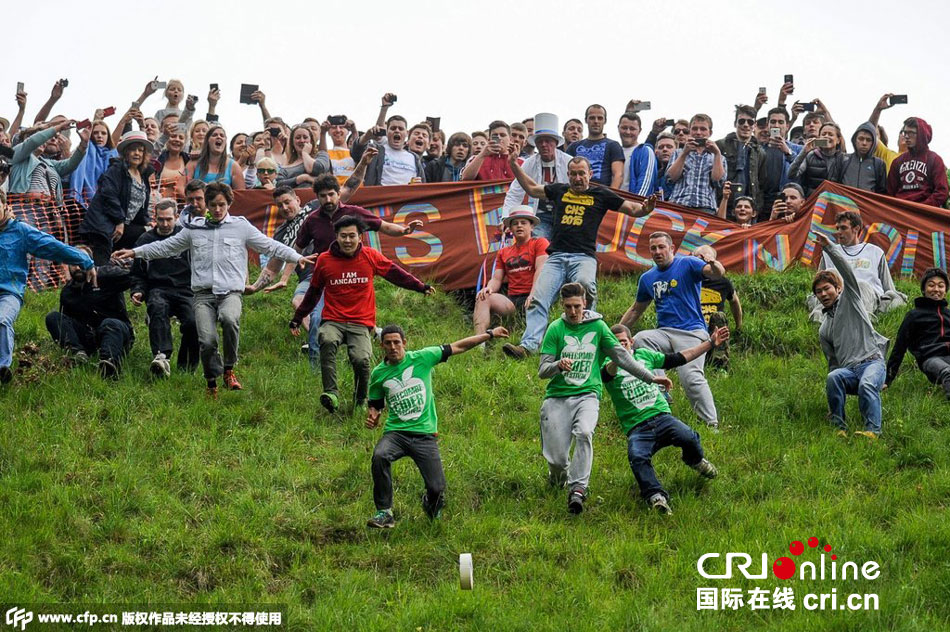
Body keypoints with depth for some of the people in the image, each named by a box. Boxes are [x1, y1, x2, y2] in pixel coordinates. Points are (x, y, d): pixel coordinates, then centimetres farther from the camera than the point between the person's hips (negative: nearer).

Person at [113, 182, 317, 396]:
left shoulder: (241, 227, 10)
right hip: (203, 294, 2)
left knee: (229, 319, -35)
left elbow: (270, 246, 7)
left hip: (230, 292, -2)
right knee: (207, 341, -17)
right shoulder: (194, 228, 16)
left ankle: (229, 370, -16)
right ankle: (212, 383, 6)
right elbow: (166, 246, 21)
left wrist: (298, 258, -4)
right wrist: (134, 252, 16)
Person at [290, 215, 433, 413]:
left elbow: (396, 274, 17)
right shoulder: (325, 260, 4)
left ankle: (361, 400, 2)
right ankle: (331, 393, -39)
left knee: (361, 359, -25)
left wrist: (421, 287, 15)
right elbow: (313, 293, 16)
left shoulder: (371, 256, 4)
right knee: (327, 341, -35)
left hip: (361, 324, 0)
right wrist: (297, 319, 20)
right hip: (333, 321, 0)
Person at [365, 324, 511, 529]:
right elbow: (375, 404, 19)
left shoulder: (421, 358, 0)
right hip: (395, 432, 1)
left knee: (437, 489, -9)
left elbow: (457, 347, 6)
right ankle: (384, 512, -21)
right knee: (379, 456, -34)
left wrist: (490, 334, 8)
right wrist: (372, 417, -4)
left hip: (425, 434, -1)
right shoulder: (379, 374, 5)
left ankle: (430, 504, 31)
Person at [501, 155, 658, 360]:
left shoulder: (601, 195, 13)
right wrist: (514, 165, 32)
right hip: (556, 257, 3)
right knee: (538, 299, -16)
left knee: (585, 286, -35)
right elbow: (531, 188, 36)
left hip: (584, 256, -3)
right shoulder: (560, 191, 21)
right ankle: (528, 345, -27)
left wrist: (645, 209, -7)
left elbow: (632, 209, 15)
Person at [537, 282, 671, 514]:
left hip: (587, 395, 0)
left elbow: (621, 356, 13)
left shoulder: (597, 326, 9)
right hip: (557, 397, 0)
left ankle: (577, 489, -32)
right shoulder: (556, 329, 4)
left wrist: (651, 378, 10)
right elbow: (542, 371, 1)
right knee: (557, 459, -8)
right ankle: (557, 478, 29)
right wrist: (558, 365, -22)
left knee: (584, 433, -33)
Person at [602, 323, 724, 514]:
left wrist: (711, 344, 24)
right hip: (636, 428, -3)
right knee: (637, 457, -34)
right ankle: (655, 496, -42)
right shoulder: (608, 365, 5)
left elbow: (678, 358, 24)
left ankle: (695, 461, 7)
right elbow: (607, 373, -21)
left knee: (688, 438, -26)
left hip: (661, 415, 3)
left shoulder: (644, 354, 17)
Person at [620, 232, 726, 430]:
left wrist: (712, 263, -39)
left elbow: (718, 274, -16)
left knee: (691, 377, -24)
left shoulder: (688, 264, 1)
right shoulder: (647, 278, 18)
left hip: (692, 333, -5)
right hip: (664, 333, 5)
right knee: (638, 339, -27)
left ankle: (712, 423, -19)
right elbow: (636, 310, 30)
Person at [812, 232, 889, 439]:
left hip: (872, 361, -4)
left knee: (866, 384, -37)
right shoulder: (824, 330, 27)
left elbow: (846, 271, -1)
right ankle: (839, 427, -31)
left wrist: (830, 247, -9)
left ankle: (873, 430, -43)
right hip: (848, 370, 4)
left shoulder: (850, 300, 15)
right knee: (833, 377, -31)